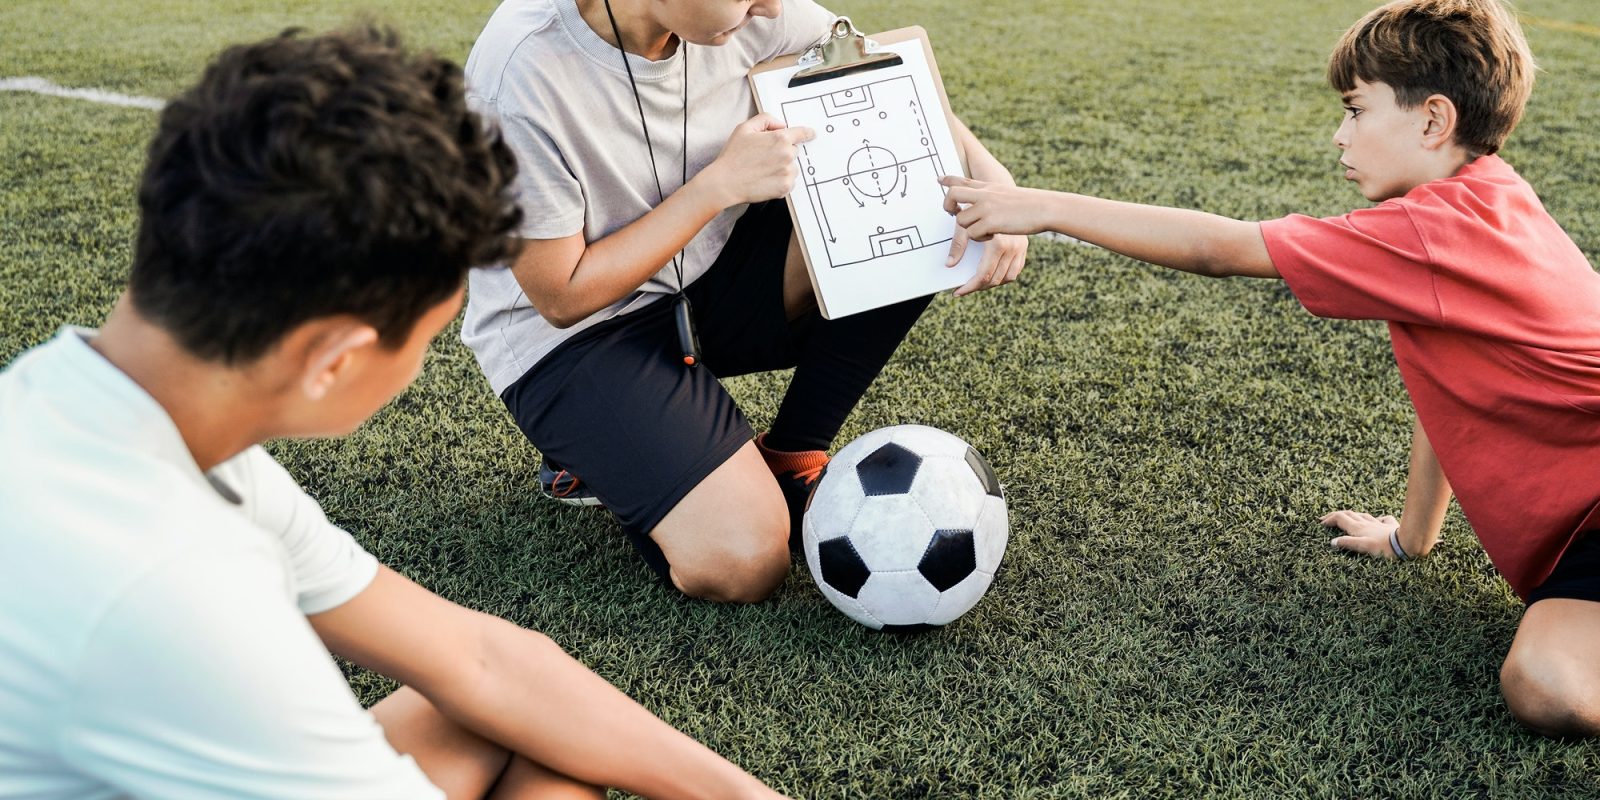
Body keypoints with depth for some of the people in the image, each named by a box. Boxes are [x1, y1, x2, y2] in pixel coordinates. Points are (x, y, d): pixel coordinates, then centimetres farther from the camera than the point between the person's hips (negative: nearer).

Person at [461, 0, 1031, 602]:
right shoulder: (520, 78, -30)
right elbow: (563, 296, -21)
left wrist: (988, 176, -16)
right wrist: (721, 184, -25)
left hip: (710, 270, 6)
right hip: (570, 334, -6)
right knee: (743, 564, -23)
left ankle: (789, 459, -1)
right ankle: (599, 459, 8)